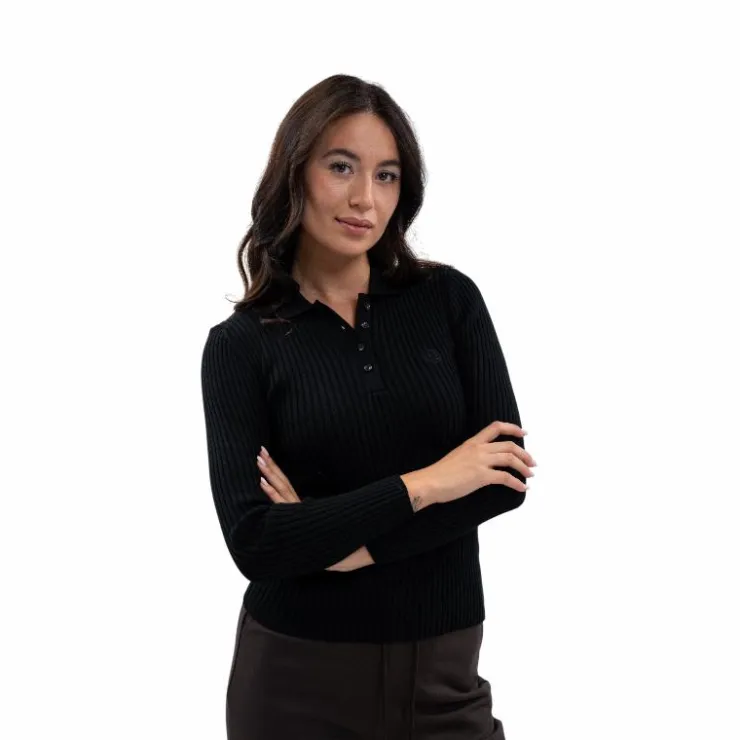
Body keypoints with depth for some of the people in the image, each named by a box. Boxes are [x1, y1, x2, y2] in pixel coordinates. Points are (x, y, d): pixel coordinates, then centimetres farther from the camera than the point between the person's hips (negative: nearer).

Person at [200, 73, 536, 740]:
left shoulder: (449, 299, -1)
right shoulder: (241, 344, -6)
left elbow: (508, 472, -9)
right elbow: (253, 541, -14)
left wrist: (341, 541, -15)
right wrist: (422, 485, -16)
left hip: (442, 668, 1)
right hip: (298, 675, -1)